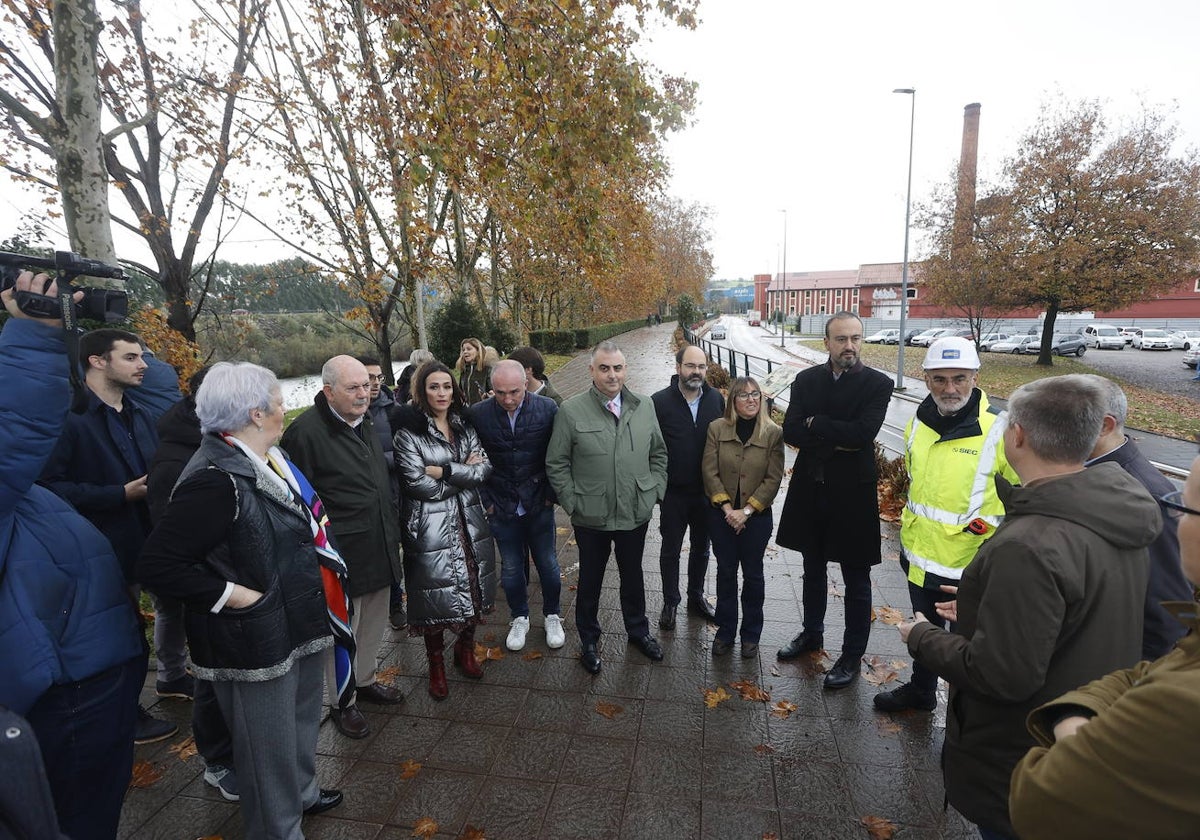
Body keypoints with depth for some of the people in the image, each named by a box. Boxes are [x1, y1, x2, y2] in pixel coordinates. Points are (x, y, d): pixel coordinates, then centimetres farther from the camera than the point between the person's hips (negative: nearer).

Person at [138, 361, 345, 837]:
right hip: (254, 640, -9)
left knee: (302, 720, 28)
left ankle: (300, 792, 53)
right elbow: (157, 565, -27)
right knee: (268, 744, 12)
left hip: (297, 624, 9)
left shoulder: (266, 459, 3)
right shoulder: (216, 480, -26)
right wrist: (233, 595, -22)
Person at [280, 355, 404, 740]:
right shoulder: (305, 431, -18)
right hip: (342, 553, -8)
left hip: (380, 547, 8)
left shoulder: (366, 423, 8)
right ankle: (342, 702, 29)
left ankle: (365, 680, 43)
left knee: (375, 621, 21)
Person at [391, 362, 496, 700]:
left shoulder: (464, 428, 7)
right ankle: (436, 666, 30)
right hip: (430, 528, -4)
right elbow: (418, 484, -17)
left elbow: (485, 470, -4)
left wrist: (444, 471, -15)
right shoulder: (408, 432, -8)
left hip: (468, 523, 5)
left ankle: (465, 651, 40)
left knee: (472, 590, 14)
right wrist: (465, 472, -11)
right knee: (436, 598, 6)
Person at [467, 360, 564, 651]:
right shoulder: (476, 414, -11)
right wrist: (486, 501, -2)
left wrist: (550, 494, -4)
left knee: (548, 564, 13)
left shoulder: (548, 408, -12)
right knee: (511, 568, 14)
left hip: (539, 505, 0)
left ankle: (552, 616, 37)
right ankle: (519, 618, 37)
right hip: (501, 507, 1)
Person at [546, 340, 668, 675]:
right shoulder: (571, 411, -11)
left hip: (636, 513, 3)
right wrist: (572, 503, -9)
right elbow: (556, 464, -6)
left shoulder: (644, 406, -1)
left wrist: (655, 490, 2)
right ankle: (588, 640, 38)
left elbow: (659, 453, 9)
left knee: (633, 575, 22)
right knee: (590, 580, 16)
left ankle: (638, 630, 45)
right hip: (591, 517, -3)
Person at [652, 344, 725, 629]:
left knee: (701, 548, 19)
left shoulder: (716, 399, -2)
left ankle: (696, 596, 39)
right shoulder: (660, 401, -12)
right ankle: (670, 602, 31)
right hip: (673, 492, -3)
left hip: (707, 491, 3)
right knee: (670, 550, 13)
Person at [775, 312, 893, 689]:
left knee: (856, 580, 11)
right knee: (813, 569, 21)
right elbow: (790, 431, -9)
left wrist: (816, 424, -15)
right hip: (809, 489, 4)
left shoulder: (878, 384, -9)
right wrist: (837, 440, -18)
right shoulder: (806, 379, 1)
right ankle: (812, 632, 41)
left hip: (852, 493, -3)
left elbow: (863, 432, -24)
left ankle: (852, 655, 28)